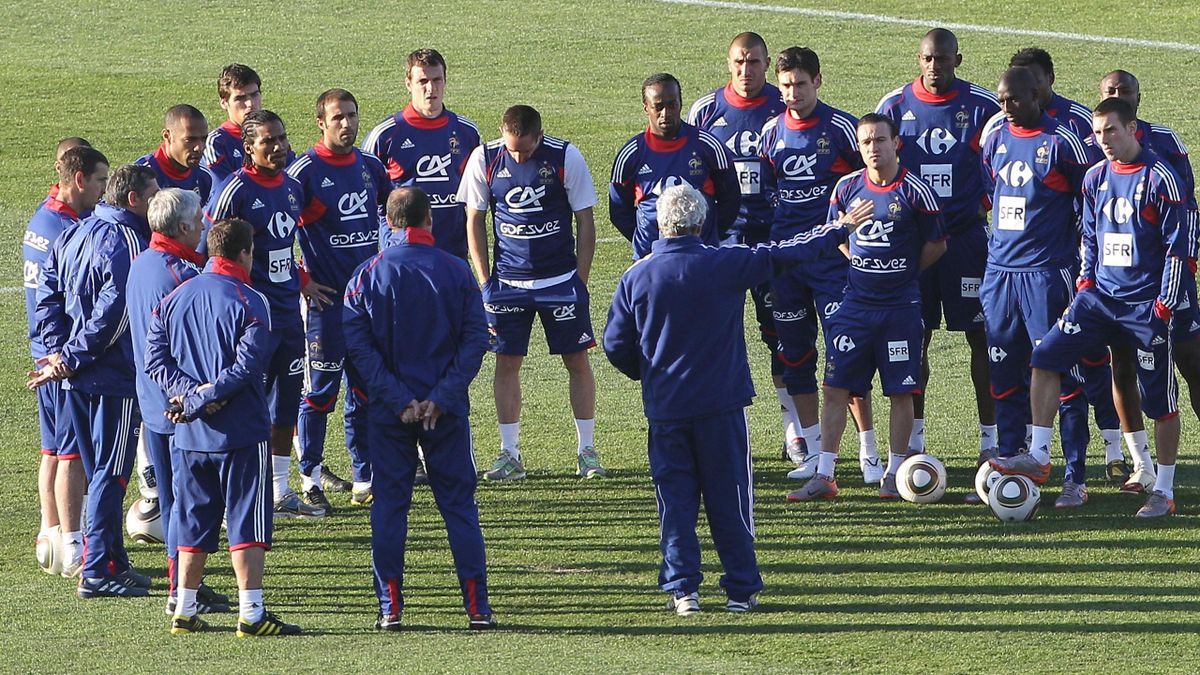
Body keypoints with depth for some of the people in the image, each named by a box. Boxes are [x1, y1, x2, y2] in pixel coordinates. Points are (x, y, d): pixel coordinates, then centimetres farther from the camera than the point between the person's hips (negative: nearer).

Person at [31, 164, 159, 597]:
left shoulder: (73, 235, 12)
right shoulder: (126, 240, -16)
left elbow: (48, 293, 10)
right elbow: (113, 310, -21)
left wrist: (59, 348, 2)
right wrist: (72, 358, -15)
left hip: (77, 380, 9)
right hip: (116, 379, -9)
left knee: (100, 472, 16)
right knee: (110, 473, -3)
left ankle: (113, 563, 23)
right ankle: (97, 572, -3)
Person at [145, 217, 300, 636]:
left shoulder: (173, 299, 8)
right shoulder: (249, 302, -9)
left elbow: (155, 359, 2)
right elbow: (248, 365, -18)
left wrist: (188, 393, -8)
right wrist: (203, 399, -14)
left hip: (189, 434, 5)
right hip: (240, 431, -5)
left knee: (194, 523, 14)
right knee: (247, 522, -2)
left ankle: (185, 611, 16)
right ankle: (251, 614, -5)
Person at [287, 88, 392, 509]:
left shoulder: (370, 167, 9)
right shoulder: (305, 171, -9)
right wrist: (302, 281, -10)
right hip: (328, 299, -5)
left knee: (366, 393, 9)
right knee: (320, 390, -1)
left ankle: (364, 479, 15)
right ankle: (311, 479, 8)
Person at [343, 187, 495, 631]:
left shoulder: (368, 275, -3)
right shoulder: (455, 272, -3)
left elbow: (357, 344, -9)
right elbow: (475, 339, -7)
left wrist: (397, 399, -10)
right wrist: (441, 398, -9)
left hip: (388, 412, 0)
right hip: (446, 411, 0)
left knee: (389, 505, 7)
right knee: (458, 503, 7)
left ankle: (390, 606, 4)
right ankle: (477, 605, 4)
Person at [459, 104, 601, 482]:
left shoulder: (566, 158, -9)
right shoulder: (485, 160, -5)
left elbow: (585, 224, -1)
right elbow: (475, 222, 5)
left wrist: (580, 280, -3)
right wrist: (485, 282, 0)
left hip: (561, 279, -1)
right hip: (508, 281, 1)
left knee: (577, 361, 1)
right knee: (506, 362, 1)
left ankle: (587, 450, 11)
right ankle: (510, 454, 8)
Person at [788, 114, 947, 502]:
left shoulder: (916, 192, -6)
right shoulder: (847, 189, 4)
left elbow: (936, 245, 3)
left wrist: (903, 275, 9)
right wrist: (863, 267, 10)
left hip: (900, 307, -3)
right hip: (855, 304, 3)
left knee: (901, 391, 2)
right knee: (836, 387, -2)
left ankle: (894, 473, 13)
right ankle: (824, 476, -1)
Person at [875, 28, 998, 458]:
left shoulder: (982, 107, -3)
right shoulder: (895, 106, 2)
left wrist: (986, 204, -2)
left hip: (966, 234, -2)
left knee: (980, 335, 0)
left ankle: (990, 437, 5)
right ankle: (914, 435, 13)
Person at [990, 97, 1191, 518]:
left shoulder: (1159, 178, -10)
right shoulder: (1096, 178, 8)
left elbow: (1181, 245, -9)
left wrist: (1165, 304, -12)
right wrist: (1086, 284, 9)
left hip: (1145, 304, -6)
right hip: (1101, 296, 6)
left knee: (1160, 399, 1)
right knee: (1046, 358, -8)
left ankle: (1164, 491, 11)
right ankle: (1038, 458, -5)